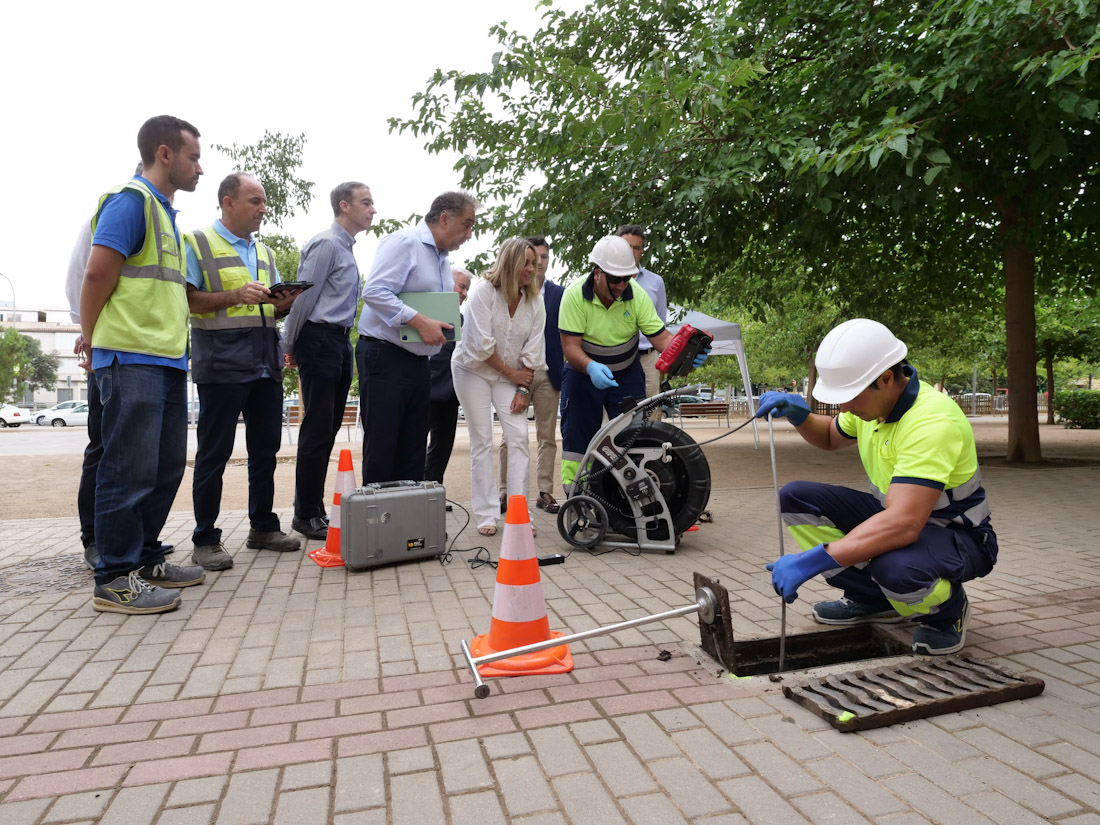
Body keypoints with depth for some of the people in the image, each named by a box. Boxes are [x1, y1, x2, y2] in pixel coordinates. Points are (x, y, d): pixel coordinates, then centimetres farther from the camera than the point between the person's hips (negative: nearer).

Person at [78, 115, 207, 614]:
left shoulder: (165, 212, 22)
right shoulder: (131, 200, -8)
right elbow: (98, 273, -14)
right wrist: (92, 338, -5)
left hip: (168, 358, 9)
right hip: (133, 358, -9)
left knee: (167, 466, 13)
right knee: (130, 468, -6)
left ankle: (144, 559, 24)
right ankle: (115, 580, 3)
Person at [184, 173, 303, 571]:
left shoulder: (265, 253, 20)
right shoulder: (197, 243, 0)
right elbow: (186, 300, -9)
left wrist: (283, 303, 0)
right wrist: (236, 295, -19)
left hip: (266, 364, 7)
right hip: (222, 363, -6)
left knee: (265, 447, 10)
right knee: (215, 451, -2)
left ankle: (263, 527, 22)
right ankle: (205, 540, 7)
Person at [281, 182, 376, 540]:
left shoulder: (345, 248, 20)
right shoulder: (326, 244, -11)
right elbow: (304, 296, -13)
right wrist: (291, 346, -6)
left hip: (339, 341, 9)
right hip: (320, 339, -9)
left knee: (329, 429, 11)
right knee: (317, 430, -5)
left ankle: (314, 507, 20)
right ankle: (306, 515, 5)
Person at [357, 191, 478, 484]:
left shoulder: (443, 258, 19)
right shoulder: (404, 242, -9)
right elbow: (374, 291, -21)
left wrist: (441, 326, 6)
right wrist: (420, 321, -25)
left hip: (419, 360, 9)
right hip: (385, 357, -9)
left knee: (413, 451, 11)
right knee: (381, 449, -5)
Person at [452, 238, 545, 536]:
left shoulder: (535, 301, -2)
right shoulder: (483, 291, -14)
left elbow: (533, 350, -2)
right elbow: (482, 343, -18)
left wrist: (523, 389, -8)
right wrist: (509, 372, -12)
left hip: (511, 376, 3)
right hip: (474, 370, -3)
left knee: (519, 438, -9)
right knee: (482, 441, -3)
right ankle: (486, 516, 2)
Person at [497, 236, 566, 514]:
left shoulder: (559, 293, 7)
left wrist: (565, 374, -3)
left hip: (548, 373, 2)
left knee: (547, 436, 6)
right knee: (510, 436, 4)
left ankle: (545, 492, 13)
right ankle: (505, 491, 11)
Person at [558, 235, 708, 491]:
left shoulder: (637, 296, -12)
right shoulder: (574, 295, -19)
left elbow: (660, 336, -17)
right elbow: (570, 346, -24)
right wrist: (592, 368, -43)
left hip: (627, 376, 2)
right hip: (583, 373, -2)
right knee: (576, 435, -2)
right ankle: (573, 497, 7)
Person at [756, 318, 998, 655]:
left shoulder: (932, 422, -33)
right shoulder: (871, 401, -5)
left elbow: (904, 525, -43)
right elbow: (829, 437, 18)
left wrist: (813, 560, -47)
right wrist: (799, 415, -6)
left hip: (957, 537, -8)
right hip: (895, 514, 8)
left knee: (895, 567, -41)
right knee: (795, 498, -9)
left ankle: (948, 609, -1)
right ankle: (873, 600, 6)